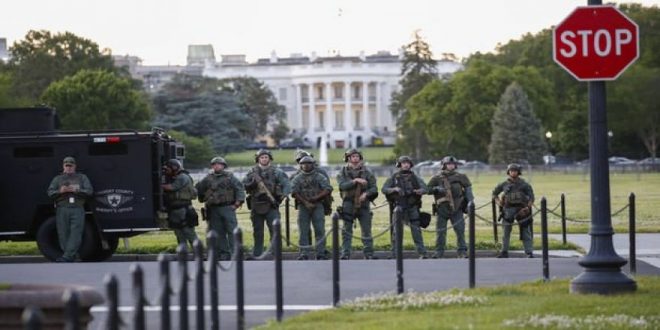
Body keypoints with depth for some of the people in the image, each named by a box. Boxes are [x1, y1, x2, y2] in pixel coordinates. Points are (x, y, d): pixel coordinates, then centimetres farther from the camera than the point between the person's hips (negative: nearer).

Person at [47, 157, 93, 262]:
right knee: (63, 234, -4)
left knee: (75, 233, -13)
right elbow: (50, 193, 9)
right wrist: (60, 191, -11)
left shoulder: (82, 178, 16)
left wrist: (76, 191, -10)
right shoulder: (57, 179, 19)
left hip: (77, 209, -1)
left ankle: (67, 257, -19)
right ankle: (71, 256, 2)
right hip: (62, 209, 1)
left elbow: (89, 191, 5)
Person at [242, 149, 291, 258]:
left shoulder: (276, 172, 3)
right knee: (257, 232, 9)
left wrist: (284, 194, -26)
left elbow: (286, 183, -6)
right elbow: (244, 185, 6)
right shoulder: (252, 172, 9)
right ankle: (257, 254, 15)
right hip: (256, 206, 2)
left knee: (274, 229, -10)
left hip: (271, 205, -2)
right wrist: (253, 183, -13)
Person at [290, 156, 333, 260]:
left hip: (317, 205, -1)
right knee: (303, 231, 0)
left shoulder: (319, 177, 7)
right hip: (303, 207, 1)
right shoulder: (297, 178, 10)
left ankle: (321, 254, -4)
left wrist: (315, 198, -13)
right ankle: (304, 254, 2)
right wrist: (305, 202, -13)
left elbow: (328, 189, -2)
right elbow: (294, 192, -1)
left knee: (320, 230, -6)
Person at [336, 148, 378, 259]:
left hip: (363, 204, 1)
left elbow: (374, 188, 3)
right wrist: (355, 181, -20)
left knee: (367, 231, 1)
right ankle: (345, 254, 0)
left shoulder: (366, 172, 8)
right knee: (347, 231, -1)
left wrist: (366, 194, -15)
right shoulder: (343, 172, 5)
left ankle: (369, 254, 5)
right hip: (348, 204, -1)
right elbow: (342, 185, -13)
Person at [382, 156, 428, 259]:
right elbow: (383, 189, 0)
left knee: (416, 231, -3)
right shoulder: (394, 177, 6)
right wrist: (394, 189, -18)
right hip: (399, 207, 0)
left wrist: (419, 191, -24)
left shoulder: (415, 177, 7)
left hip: (412, 208, 0)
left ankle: (422, 253, -4)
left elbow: (425, 188, 0)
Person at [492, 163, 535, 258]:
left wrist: (527, 207, -12)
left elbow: (531, 197, 2)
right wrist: (498, 202, 3)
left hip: (521, 210, -2)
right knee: (506, 232, 5)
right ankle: (504, 252, 14)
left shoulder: (524, 184, 1)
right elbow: (495, 193, 19)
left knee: (526, 232, -3)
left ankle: (529, 253, -2)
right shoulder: (504, 185, 5)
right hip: (508, 210, 2)